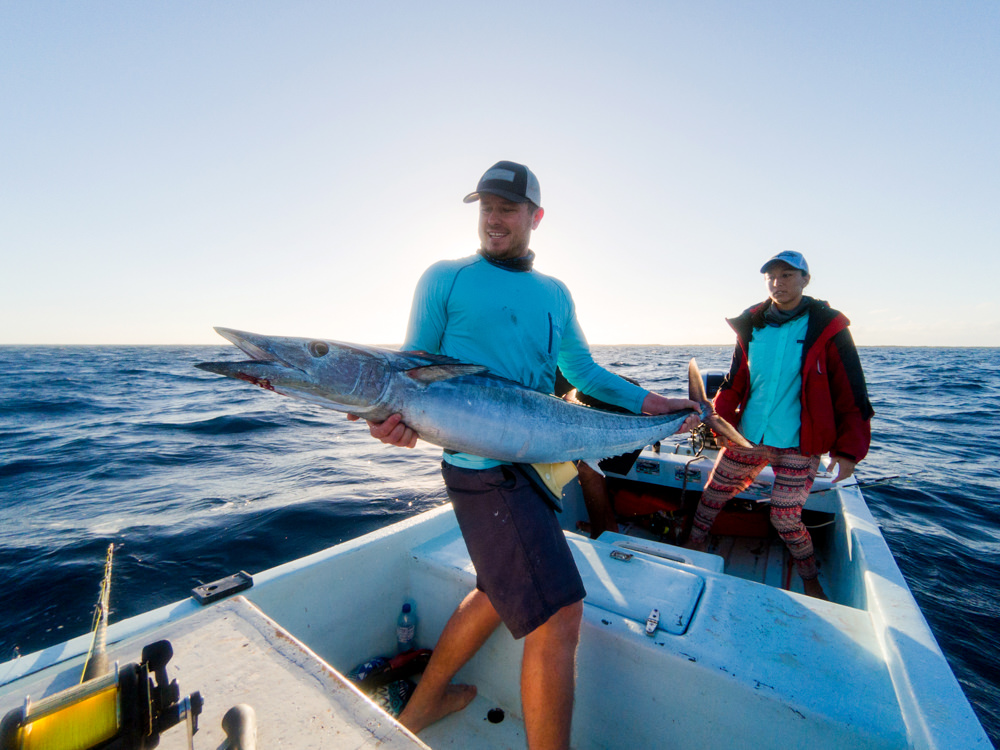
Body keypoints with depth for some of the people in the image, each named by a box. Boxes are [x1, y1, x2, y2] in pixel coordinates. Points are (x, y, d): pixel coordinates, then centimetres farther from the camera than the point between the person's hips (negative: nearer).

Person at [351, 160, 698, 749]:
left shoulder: (555, 294, 15)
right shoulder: (445, 279, 0)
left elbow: (584, 370, 17)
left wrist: (644, 401, 6)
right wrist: (397, 416, -23)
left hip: (537, 463, 8)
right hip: (484, 468, -7)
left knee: (500, 592, 21)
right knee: (559, 613, -10)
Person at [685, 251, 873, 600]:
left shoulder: (827, 329, -6)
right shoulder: (751, 325, 4)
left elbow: (852, 395, -5)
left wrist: (848, 450, -9)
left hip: (798, 446, -3)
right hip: (746, 438, 4)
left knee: (784, 517, 2)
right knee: (713, 493, 11)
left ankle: (811, 581, 31)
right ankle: (694, 549, 33)